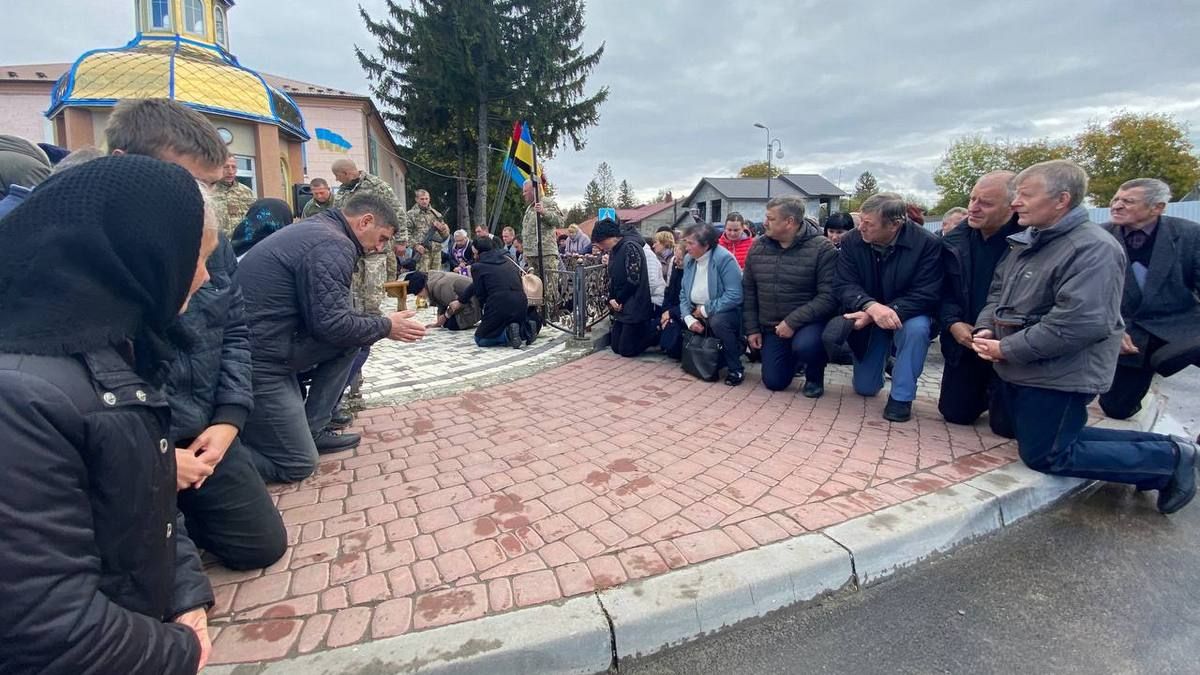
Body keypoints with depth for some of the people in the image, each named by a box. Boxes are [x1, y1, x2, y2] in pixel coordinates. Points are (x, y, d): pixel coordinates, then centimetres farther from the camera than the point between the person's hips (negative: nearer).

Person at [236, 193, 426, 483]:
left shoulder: (315, 229, 13)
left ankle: (310, 430, 12)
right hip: (257, 360, -10)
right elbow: (331, 323, -21)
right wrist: (385, 327, -6)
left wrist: (378, 324, 13)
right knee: (297, 465, -1)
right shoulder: (333, 245, -17)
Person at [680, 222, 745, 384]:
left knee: (718, 322, -37)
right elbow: (684, 293, 2)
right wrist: (689, 318, -14)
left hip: (725, 312, -7)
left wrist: (705, 310, -21)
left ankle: (736, 370, -19)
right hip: (697, 313, 7)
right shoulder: (689, 260, 1)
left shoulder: (724, 258, -20)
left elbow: (734, 296, -27)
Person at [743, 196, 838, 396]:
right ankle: (794, 359, 38)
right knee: (774, 382, 4)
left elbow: (829, 296, -20)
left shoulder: (822, 249, -15)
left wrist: (793, 321, -26)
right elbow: (748, 291, 5)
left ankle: (815, 375, 0)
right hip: (772, 327, 5)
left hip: (809, 322, -4)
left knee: (805, 346, -36)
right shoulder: (757, 247, 0)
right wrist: (752, 328, 2)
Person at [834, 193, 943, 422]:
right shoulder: (851, 241, -16)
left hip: (907, 315, -2)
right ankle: (882, 361, 41)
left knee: (917, 328, -38)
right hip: (867, 318, 2)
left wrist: (888, 312, -37)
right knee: (865, 388, 4)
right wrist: (872, 307, -41)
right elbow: (843, 285, -21)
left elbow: (926, 295, -24)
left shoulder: (928, 243, -22)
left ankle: (901, 396, -17)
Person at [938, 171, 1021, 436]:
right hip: (965, 342, 5)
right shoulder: (955, 240, 0)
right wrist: (952, 323, -11)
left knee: (1006, 424, 0)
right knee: (955, 413, 12)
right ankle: (985, 391, 43)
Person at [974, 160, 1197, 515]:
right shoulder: (1028, 241, 9)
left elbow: (1079, 323, -28)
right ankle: (1158, 446, 30)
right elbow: (998, 291, 16)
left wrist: (1007, 350, -22)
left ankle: (1170, 458, 14)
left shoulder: (1093, 248, -20)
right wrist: (986, 328, -3)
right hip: (1023, 371, 9)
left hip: (1058, 376, -9)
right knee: (1056, 436, 20)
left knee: (1045, 456, -1)